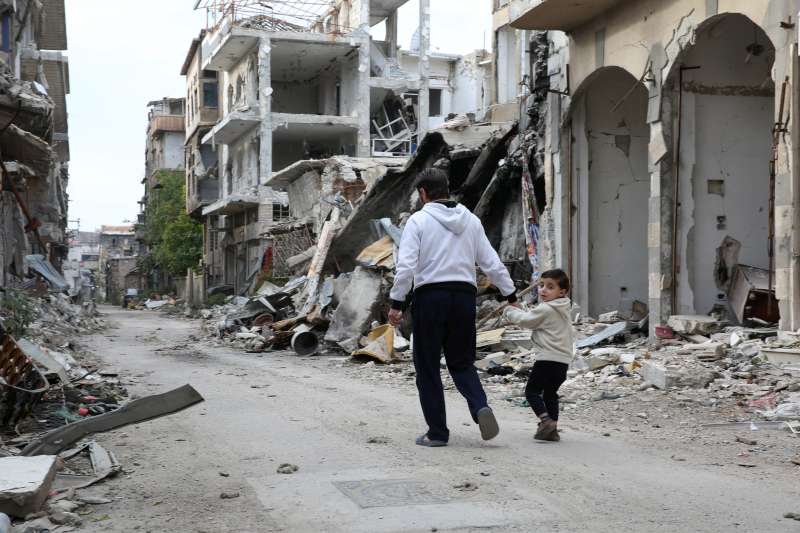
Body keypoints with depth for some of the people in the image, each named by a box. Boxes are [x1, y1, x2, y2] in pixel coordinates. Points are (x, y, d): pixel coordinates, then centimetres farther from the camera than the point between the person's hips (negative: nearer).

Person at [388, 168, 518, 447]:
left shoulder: (418, 220, -2)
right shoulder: (471, 220, 11)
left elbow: (406, 265, -11)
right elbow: (492, 263, 12)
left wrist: (396, 302, -7)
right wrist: (511, 295, 20)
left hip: (430, 297, -4)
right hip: (465, 296, 4)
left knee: (428, 368, 7)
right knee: (461, 362, 16)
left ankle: (437, 432, 9)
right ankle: (481, 407, -10)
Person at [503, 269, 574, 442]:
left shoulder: (545, 309, -13)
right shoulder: (563, 310, 15)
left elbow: (525, 319, -6)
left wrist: (509, 311, 13)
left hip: (547, 359, -8)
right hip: (564, 360, 8)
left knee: (532, 390, 0)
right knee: (550, 393, 17)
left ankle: (546, 420, -16)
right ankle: (552, 429, 16)